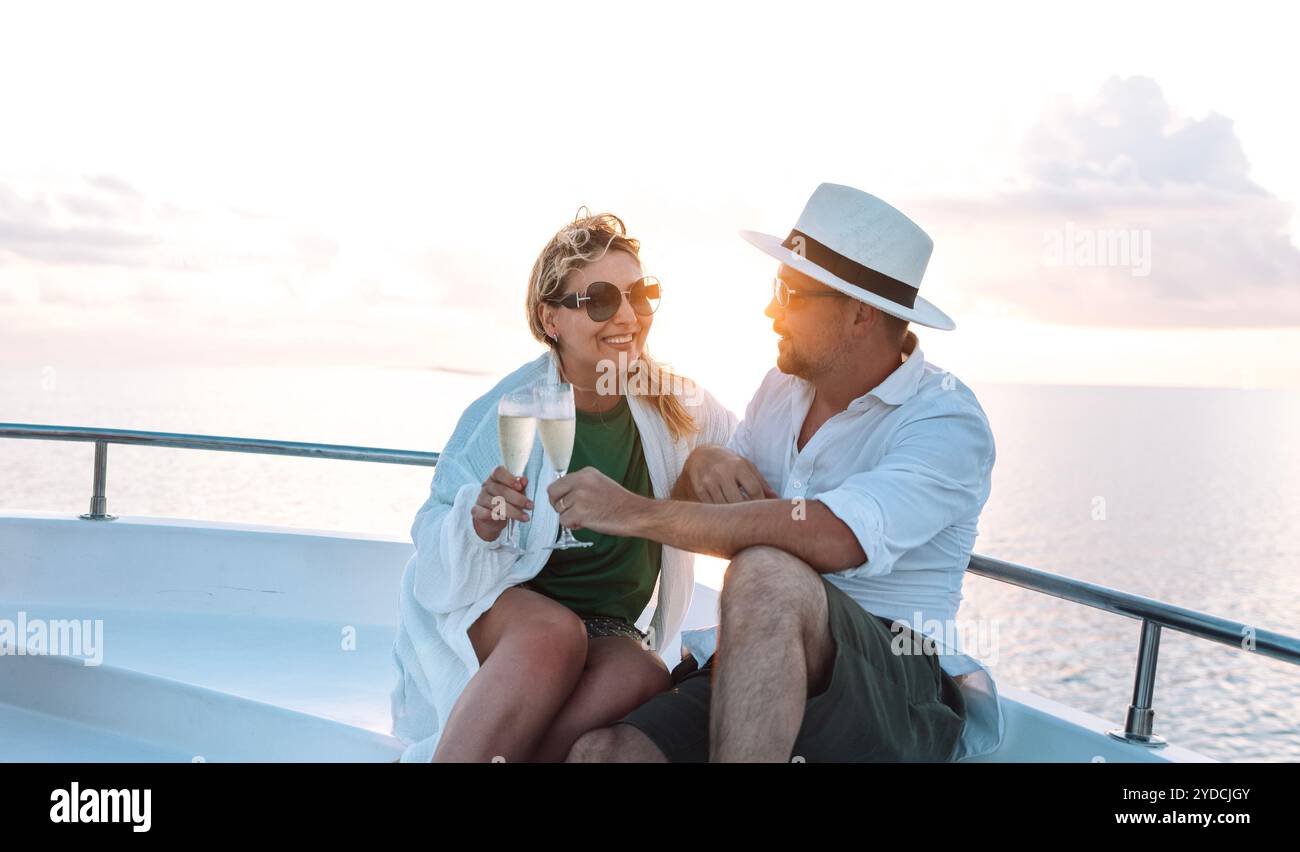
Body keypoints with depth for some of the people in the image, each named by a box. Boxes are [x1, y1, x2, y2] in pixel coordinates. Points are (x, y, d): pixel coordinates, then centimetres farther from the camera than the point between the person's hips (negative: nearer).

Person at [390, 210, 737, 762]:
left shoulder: (674, 402, -1)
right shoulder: (502, 414, -12)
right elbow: (440, 561, -10)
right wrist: (477, 525, -33)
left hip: (608, 627, 4)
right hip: (497, 608, -3)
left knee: (642, 678, -33)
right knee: (555, 634, -38)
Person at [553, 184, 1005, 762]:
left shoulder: (948, 423, -11)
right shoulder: (782, 388, 12)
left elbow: (836, 539, -29)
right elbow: (693, 516, 21)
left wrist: (638, 513, -25)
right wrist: (701, 464, -5)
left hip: (897, 693, -5)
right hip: (754, 676, 5)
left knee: (767, 574, -37)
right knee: (599, 752, -25)